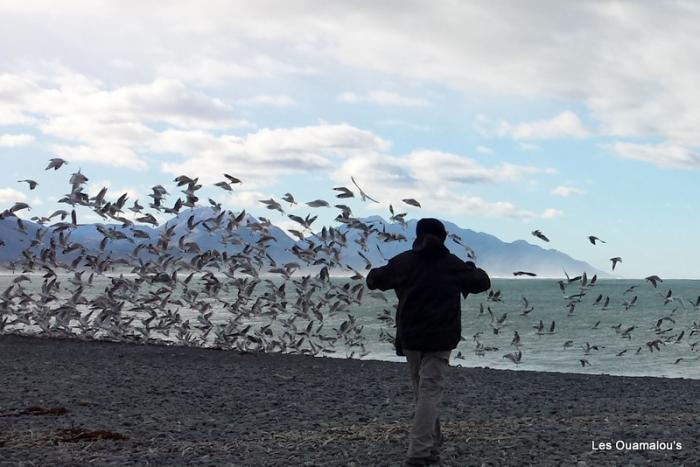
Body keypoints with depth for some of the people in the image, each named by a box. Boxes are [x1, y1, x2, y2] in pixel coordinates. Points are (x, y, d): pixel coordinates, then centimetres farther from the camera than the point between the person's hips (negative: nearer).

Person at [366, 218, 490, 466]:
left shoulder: (402, 262, 2)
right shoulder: (453, 264, -2)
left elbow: (373, 280, 10)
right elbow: (482, 283, 7)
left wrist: (375, 272, 32)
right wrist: (473, 269, 26)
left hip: (410, 337, 3)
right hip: (440, 339, -3)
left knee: (422, 392, 16)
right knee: (430, 392, -6)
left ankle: (431, 447, 22)